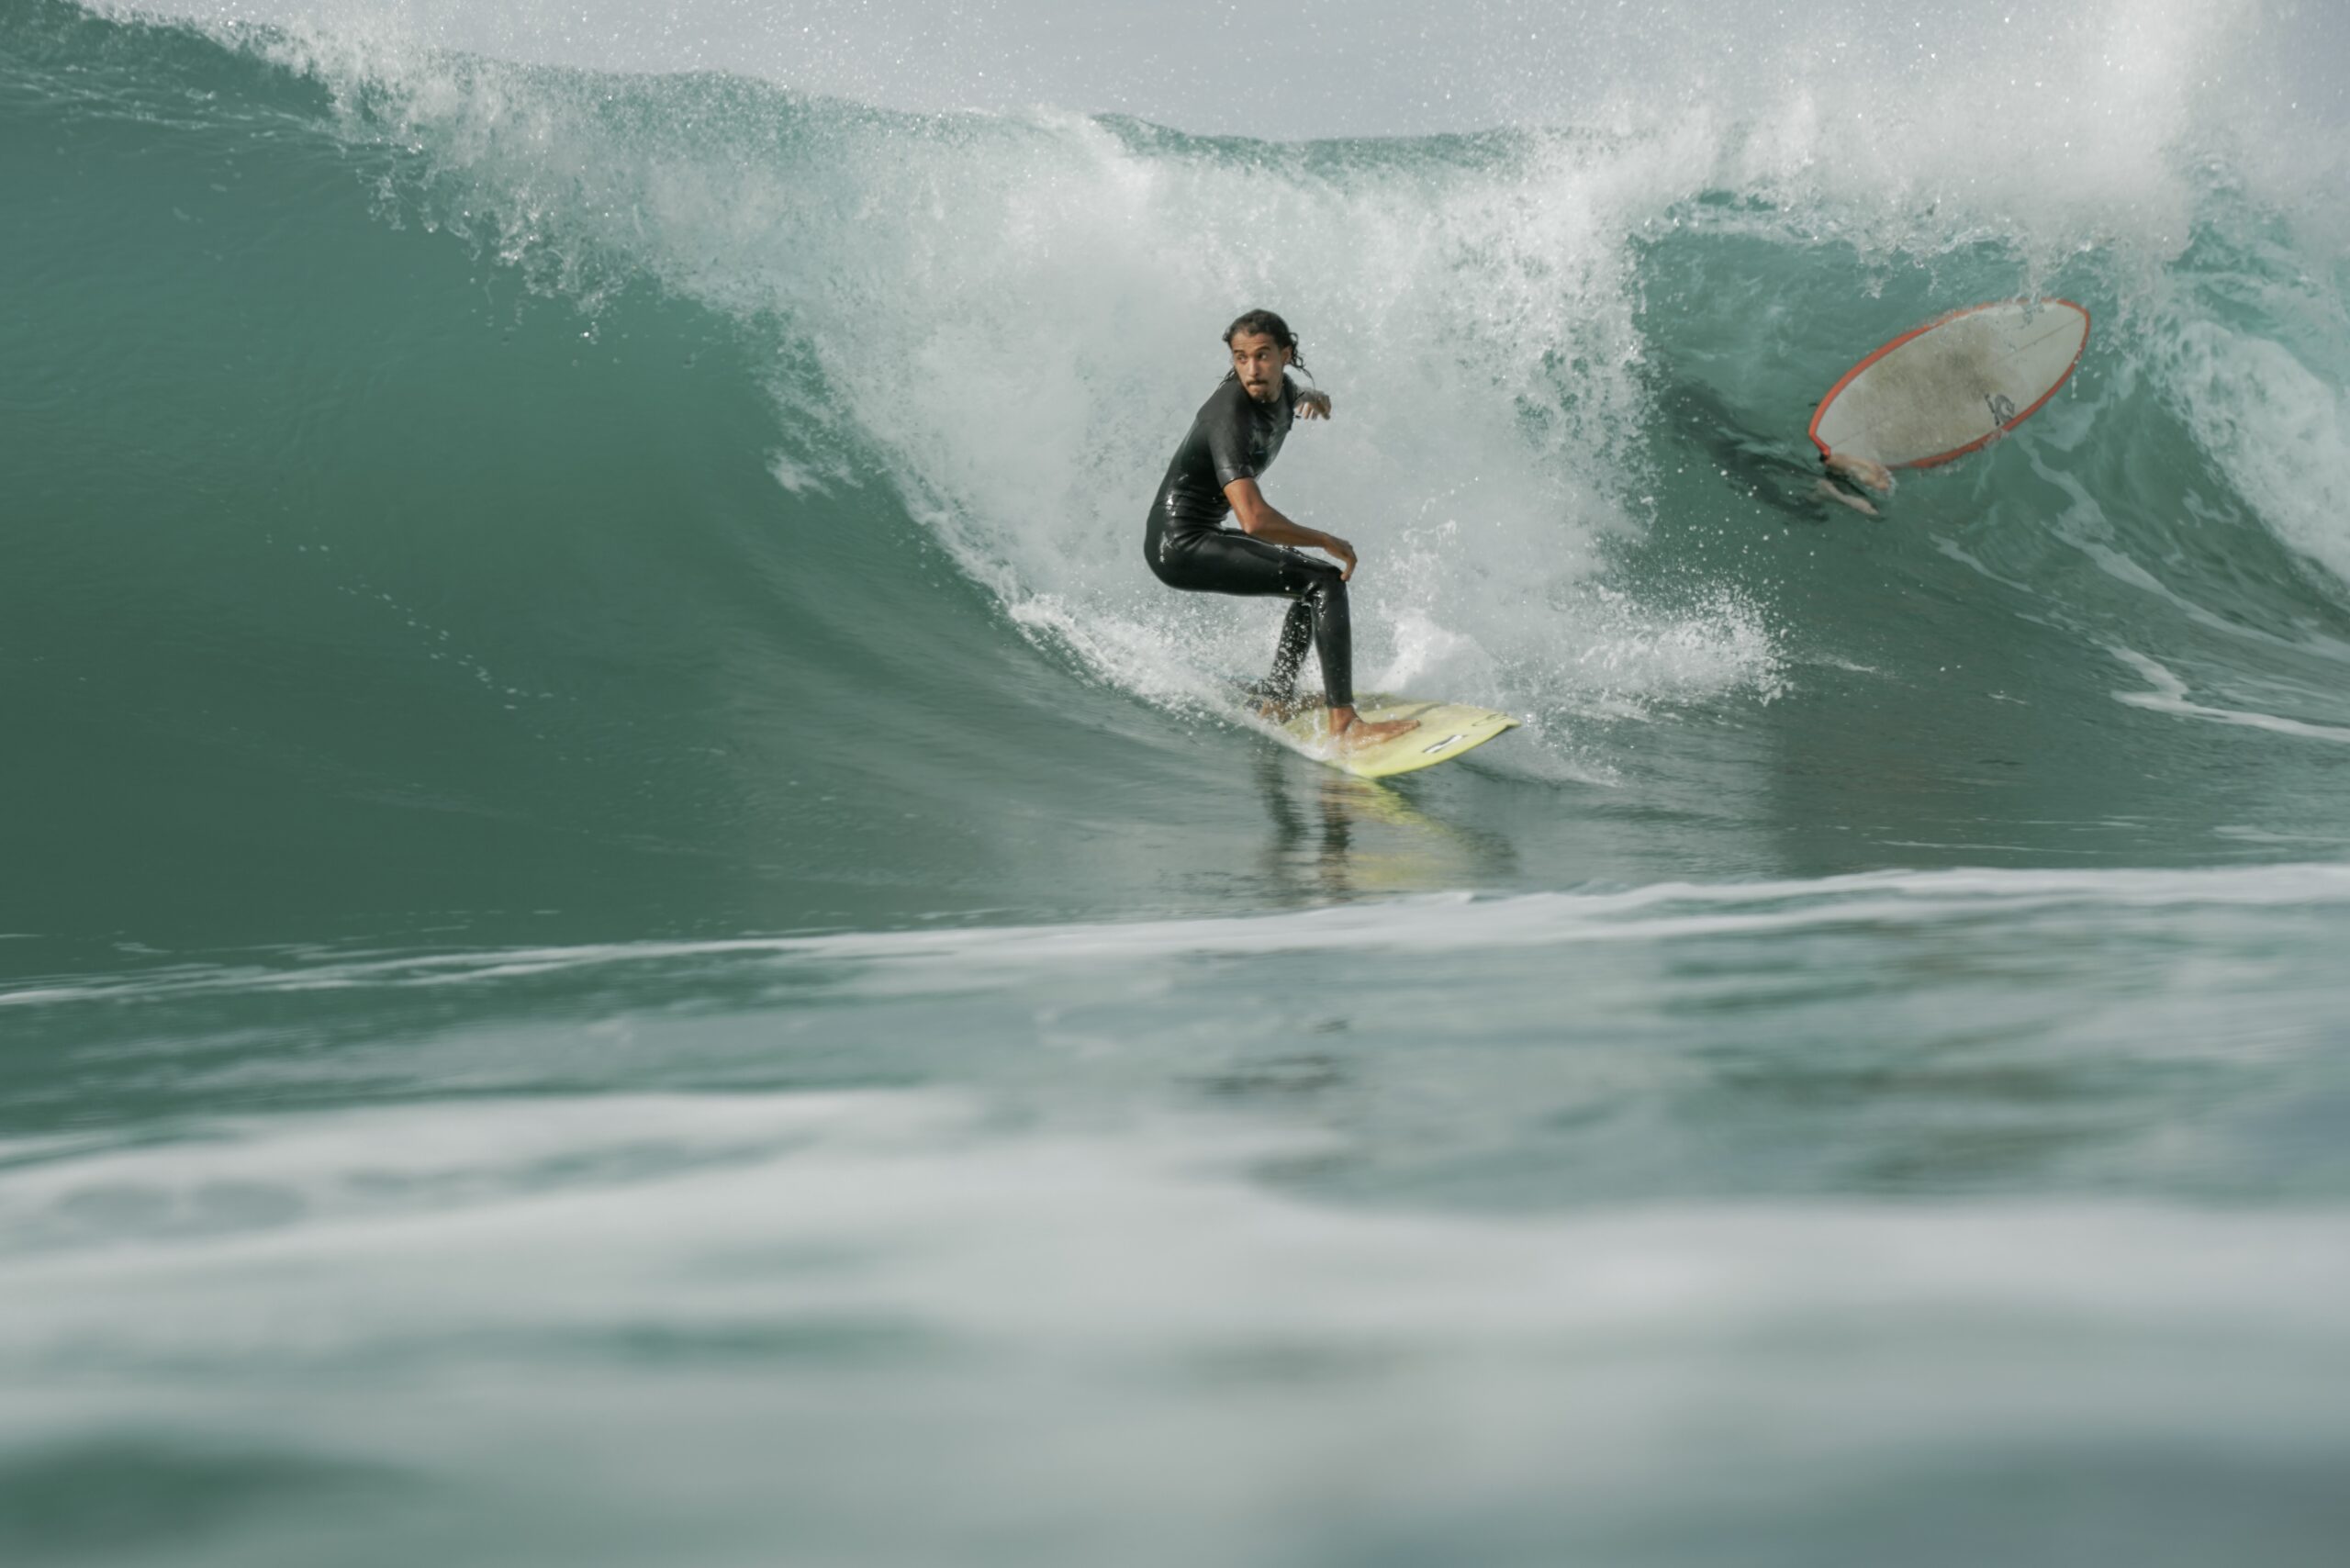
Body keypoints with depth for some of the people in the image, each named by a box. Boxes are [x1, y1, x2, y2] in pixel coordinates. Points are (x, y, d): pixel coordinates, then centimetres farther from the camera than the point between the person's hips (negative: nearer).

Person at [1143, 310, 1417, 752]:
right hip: (1180, 545, -10)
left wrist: (1314, 398, 9)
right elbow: (1255, 520, -35)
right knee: (1326, 582, -17)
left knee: (1313, 580, 25)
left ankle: (1276, 699, 27)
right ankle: (1344, 726, -24)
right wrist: (1327, 541, -21)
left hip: (1197, 536, 10)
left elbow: (1293, 401, 33)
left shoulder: (1279, 387, 2)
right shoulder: (1231, 417, -26)